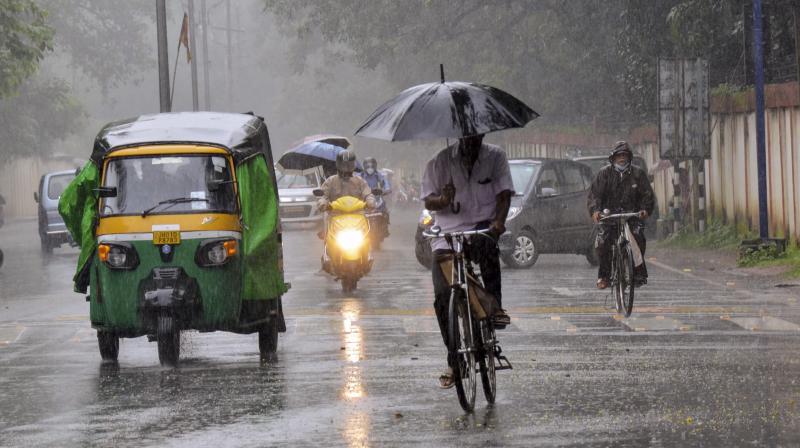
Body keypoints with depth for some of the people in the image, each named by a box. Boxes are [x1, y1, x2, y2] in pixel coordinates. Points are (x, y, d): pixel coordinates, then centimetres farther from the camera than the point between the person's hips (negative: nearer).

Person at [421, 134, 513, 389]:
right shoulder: (440, 162, 6)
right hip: (448, 234, 1)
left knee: (486, 244, -40)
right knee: (442, 298, -10)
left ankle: (495, 307, -33)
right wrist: (442, 200, -20)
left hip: (482, 227, -1)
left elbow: (504, 193, -2)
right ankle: (454, 362, 2)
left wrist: (499, 220, -22)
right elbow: (428, 201, 5)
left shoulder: (495, 157, 8)